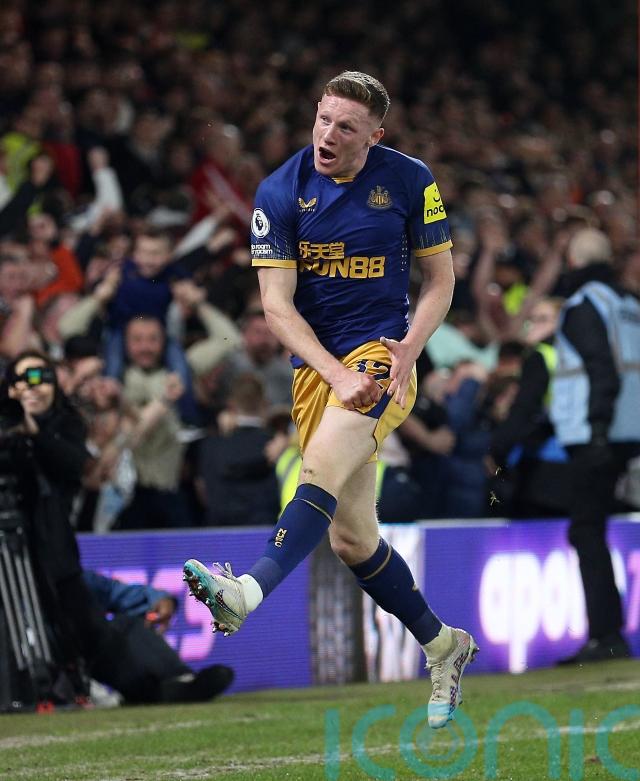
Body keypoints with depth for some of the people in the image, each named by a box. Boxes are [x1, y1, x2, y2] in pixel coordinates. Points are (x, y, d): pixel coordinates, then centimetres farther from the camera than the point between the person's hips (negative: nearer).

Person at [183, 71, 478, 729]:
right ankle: (443, 645, 25)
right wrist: (336, 375, -19)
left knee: (322, 467, -31)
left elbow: (440, 280, 5)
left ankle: (249, 595, -50)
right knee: (350, 537, 6)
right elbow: (277, 305, -7)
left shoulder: (409, 181, -3)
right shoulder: (279, 193, -3)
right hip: (315, 364, 3)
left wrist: (407, 352, -12)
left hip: (382, 353, -3)